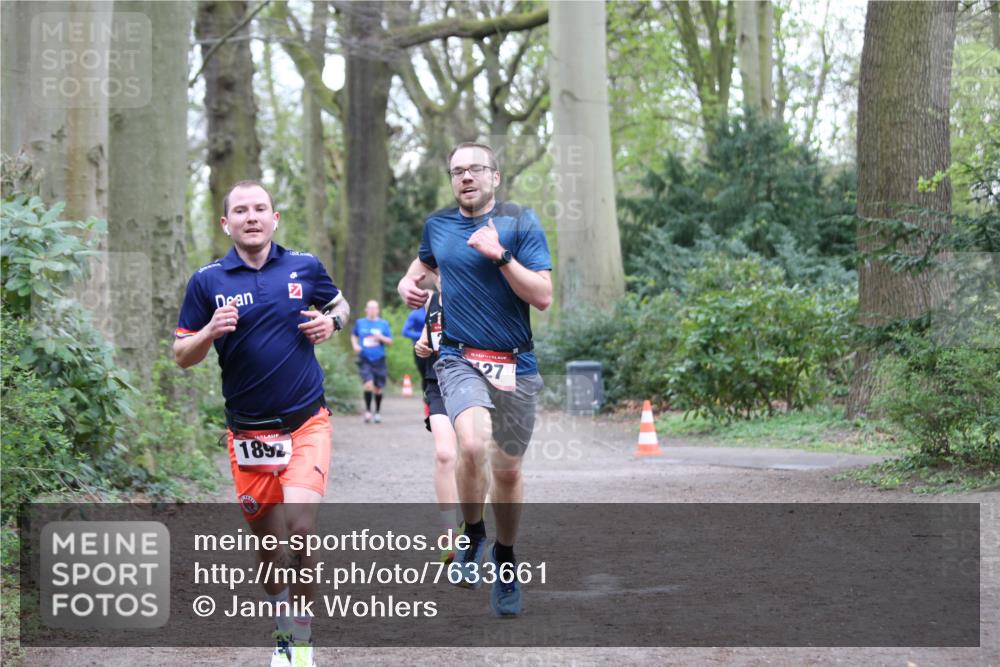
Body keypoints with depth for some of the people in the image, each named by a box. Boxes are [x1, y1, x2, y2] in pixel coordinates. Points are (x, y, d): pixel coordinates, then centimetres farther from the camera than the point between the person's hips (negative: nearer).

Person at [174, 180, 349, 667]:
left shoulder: (305, 267, 2)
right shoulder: (207, 281, -1)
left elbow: (339, 303, 21)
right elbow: (182, 356, 3)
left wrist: (331, 321, -2)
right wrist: (211, 331, -18)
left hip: (306, 422, -1)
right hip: (248, 432, 1)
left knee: (301, 526, -17)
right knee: (269, 542, 8)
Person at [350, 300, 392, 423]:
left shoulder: (383, 324, 4)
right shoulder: (360, 323, 6)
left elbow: (390, 341, 5)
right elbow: (353, 335, 23)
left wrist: (381, 337, -14)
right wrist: (355, 345, 4)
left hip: (379, 360, 1)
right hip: (364, 359, -1)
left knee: (378, 388, 7)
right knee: (368, 384, -20)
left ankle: (378, 412, 26)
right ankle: (367, 410, -6)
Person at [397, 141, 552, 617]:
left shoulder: (520, 223, -4)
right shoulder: (437, 225, 7)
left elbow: (543, 297, -11)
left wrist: (499, 255, -21)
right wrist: (408, 283, 10)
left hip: (515, 364, 0)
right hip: (459, 358, 0)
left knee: (507, 470, 7)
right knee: (473, 444, -28)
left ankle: (504, 560, 31)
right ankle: (473, 536, -3)